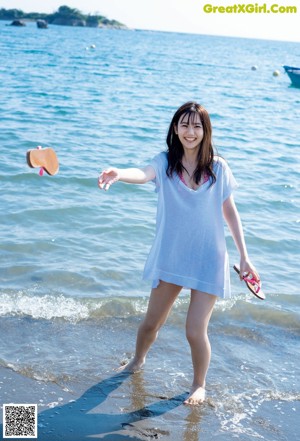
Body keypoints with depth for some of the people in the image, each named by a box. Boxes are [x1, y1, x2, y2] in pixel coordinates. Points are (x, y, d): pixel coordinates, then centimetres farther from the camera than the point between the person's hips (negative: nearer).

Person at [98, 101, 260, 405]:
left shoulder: (218, 168, -5)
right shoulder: (166, 162, -7)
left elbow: (230, 212, 2)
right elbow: (143, 174, -29)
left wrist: (243, 256, 0)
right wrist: (118, 174, -52)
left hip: (208, 259, -1)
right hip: (170, 256, 1)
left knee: (195, 331, -4)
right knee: (151, 322, 16)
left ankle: (199, 384, 25)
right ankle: (137, 361, 48)